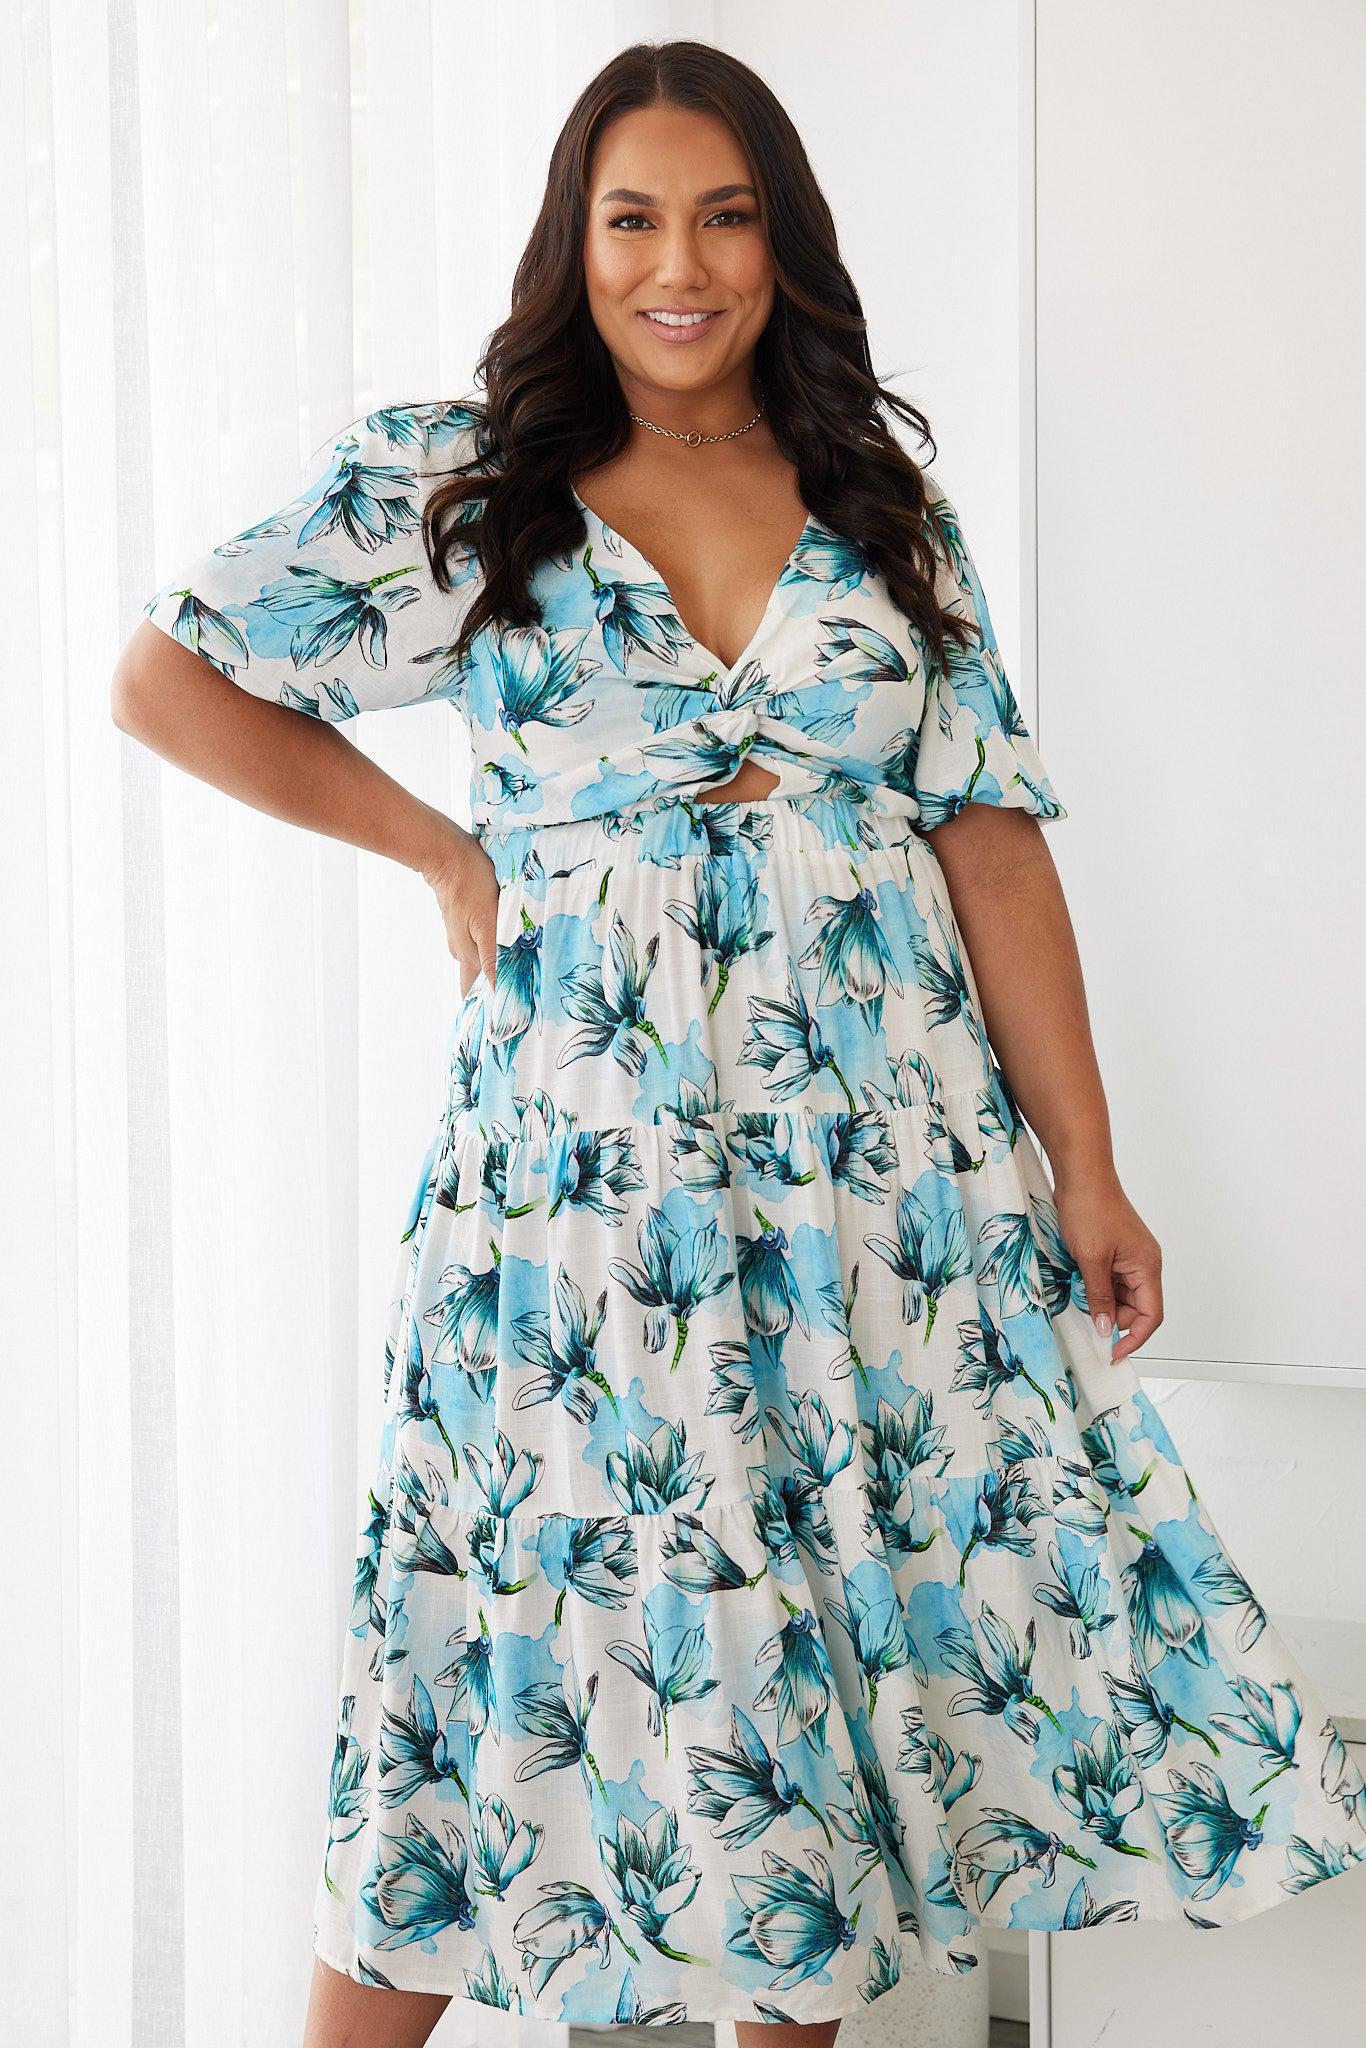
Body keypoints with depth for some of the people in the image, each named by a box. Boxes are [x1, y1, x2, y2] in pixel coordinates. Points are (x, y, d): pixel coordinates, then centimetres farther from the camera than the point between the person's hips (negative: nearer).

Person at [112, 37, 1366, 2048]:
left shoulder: (887, 511, 9)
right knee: (548, 1654, 1)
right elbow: (170, 675, 6)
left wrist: (1085, 1168, 0)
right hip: (586, 1153, -2)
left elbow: (989, 837, 4)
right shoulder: (453, 486, 3)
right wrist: (443, 848, 3)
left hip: (893, 1155, 3)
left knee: (870, 1628, 7)